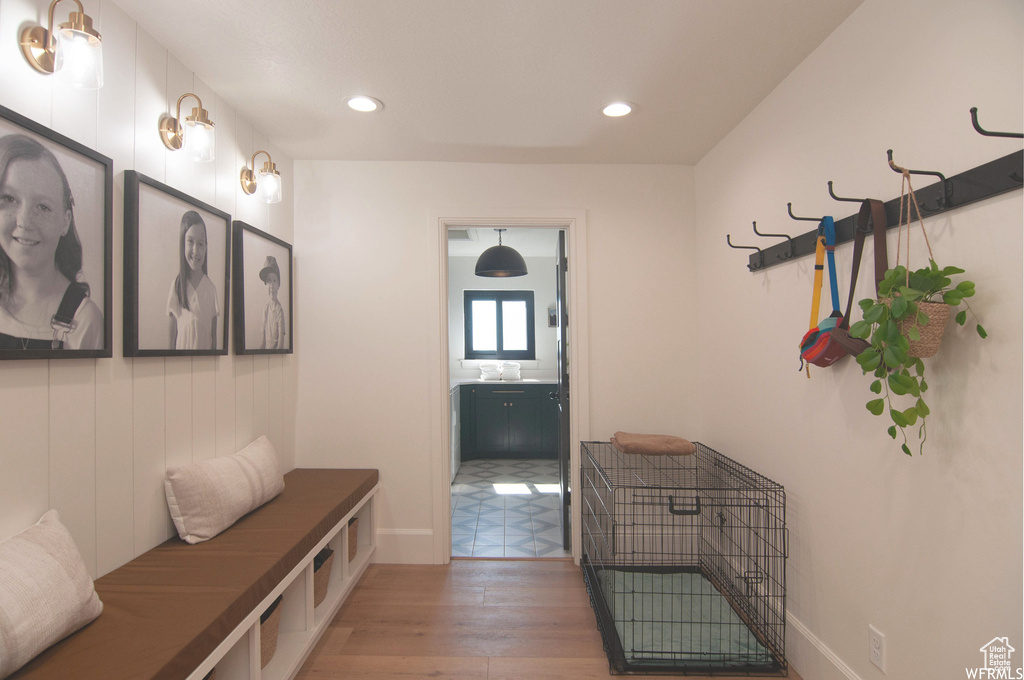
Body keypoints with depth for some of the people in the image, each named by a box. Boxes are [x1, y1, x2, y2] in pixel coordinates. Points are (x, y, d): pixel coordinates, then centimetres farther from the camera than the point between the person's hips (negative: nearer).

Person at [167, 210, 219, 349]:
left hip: (205, 349, 0)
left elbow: (214, 337, -2)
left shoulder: (211, 288, -6)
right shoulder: (176, 285, -6)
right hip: (182, 347, 0)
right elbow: (171, 334, -2)